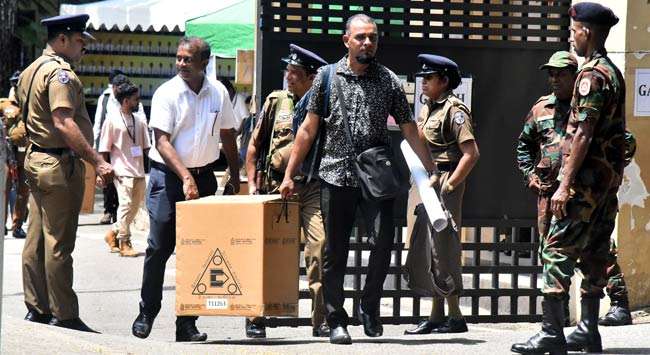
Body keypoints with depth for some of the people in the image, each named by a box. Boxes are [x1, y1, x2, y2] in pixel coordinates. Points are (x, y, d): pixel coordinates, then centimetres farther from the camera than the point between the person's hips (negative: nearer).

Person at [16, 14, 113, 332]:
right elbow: (64, 123, -27)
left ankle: (36, 310, 17)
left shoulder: (30, 72, 15)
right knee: (59, 243, -7)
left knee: (37, 240, 12)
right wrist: (97, 162, -29)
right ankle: (64, 316, -4)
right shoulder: (60, 73, -16)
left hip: (36, 160, 10)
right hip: (60, 164, -10)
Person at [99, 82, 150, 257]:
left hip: (139, 171, 6)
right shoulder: (112, 121, -5)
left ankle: (113, 233, 25)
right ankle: (124, 243, 2)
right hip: (123, 172, -6)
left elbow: (146, 147, 16)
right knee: (126, 205, -8)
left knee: (135, 206, 8)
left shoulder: (140, 121, 11)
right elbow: (104, 149, -3)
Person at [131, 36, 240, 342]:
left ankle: (187, 322, 4)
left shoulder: (218, 93, 4)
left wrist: (235, 177, 15)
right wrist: (185, 177, -24)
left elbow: (227, 136, 16)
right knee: (159, 247, -4)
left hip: (203, 176, 3)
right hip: (167, 176, -3)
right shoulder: (167, 93, -9)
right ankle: (146, 313, 10)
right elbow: (162, 142, -15)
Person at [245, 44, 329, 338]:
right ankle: (255, 317, 8)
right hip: (277, 187, 1)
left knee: (320, 247, -12)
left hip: (313, 188, -1)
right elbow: (254, 145, 14)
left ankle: (322, 319, -8)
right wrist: (252, 182, 7)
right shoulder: (276, 102, 9)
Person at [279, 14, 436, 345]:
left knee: (384, 237, -15)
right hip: (336, 176, 0)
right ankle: (336, 321, 12)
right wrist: (289, 174, 5)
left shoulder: (388, 80, 6)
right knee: (334, 252, 2)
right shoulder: (327, 77, 5)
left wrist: (432, 171, 4)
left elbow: (409, 130, 9)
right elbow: (309, 129, 7)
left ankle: (369, 307, 4)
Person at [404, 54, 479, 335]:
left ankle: (455, 317, -3)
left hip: (444, 187, -9)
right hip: (426, 187, 9)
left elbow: (471, 153, -18)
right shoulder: (427, 110, 16)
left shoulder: (454, 110, -11)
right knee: (427, 253, 10)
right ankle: (436, 316, 16)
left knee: (443, 251, -8)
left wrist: (448, 185, -19)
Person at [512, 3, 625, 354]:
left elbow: (583, 134, -20)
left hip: (586, 179, -10)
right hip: (609, 180, 10)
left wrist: (565, 185, -20)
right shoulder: (614, 74, 15)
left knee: (557, 250, -9)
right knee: (593, 253, 12)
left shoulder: (591, 75, -14)